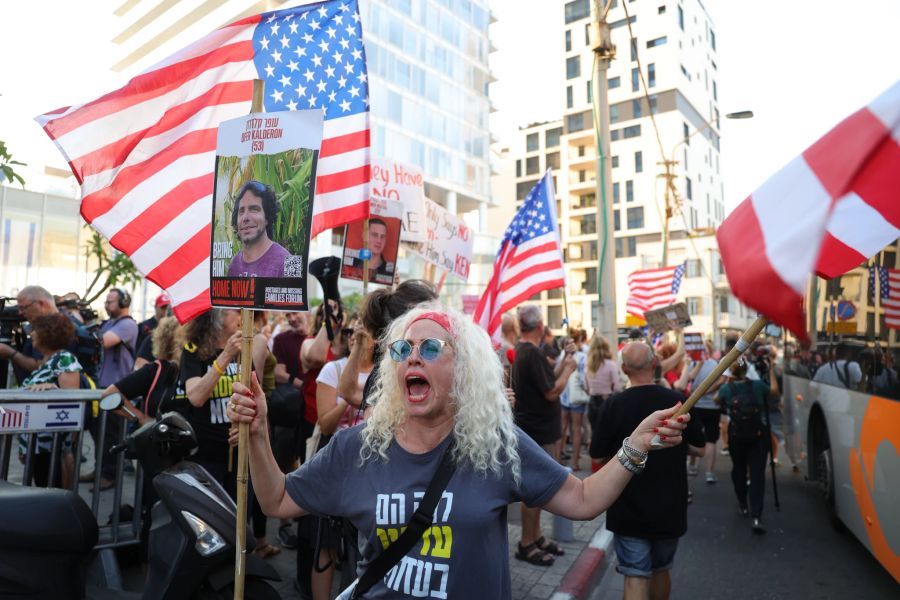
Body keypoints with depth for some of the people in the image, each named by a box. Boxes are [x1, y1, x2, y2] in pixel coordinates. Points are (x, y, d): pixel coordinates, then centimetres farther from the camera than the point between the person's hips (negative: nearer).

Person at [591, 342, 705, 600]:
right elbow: (698, 449, 2)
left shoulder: (615, 404, -17)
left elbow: (599, 455, -9)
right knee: (662, 569, 24)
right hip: (670, 507, 3)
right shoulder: (677, 401, -9)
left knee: (636, 576, 5)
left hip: (629, 508, -3)